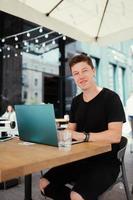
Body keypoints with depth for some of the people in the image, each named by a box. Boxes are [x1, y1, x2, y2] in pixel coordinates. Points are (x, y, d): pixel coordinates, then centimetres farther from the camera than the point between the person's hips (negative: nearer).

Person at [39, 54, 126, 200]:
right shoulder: (76, 101, 10)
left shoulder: (110, 98, -12)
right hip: (80, 159, 6)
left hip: (105, 162, -6)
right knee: (44, 184, -4)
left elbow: (115, 136, -22)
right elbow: (71, 131, 8)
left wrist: (83, 136, -31)